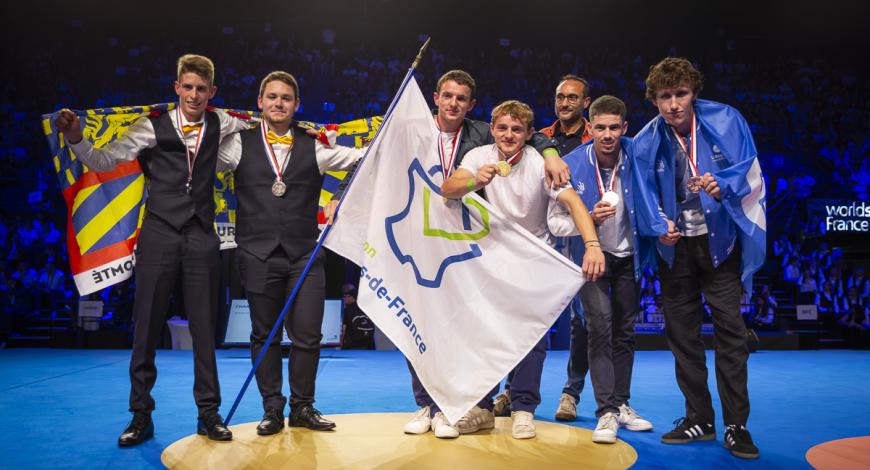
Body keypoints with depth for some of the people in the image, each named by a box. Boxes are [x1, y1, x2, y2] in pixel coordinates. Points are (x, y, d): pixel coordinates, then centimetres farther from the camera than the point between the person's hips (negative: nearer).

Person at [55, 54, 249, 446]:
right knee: (147, 327, 3)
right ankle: (141, 415, 16)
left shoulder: (220, 124, 8)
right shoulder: (152, 127, 1)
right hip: (160, 234, -1)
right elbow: (103, 162, 0)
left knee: (205, 328, 5)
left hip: (201, 237, 2)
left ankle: (209, 414, 16)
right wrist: (75, 139, -18)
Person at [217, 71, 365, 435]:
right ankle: (272, 409, 21)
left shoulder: (314, 146, 8)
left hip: (304, 254, 0)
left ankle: (303, 407, 19)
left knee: (307, 335, 2)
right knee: (265, 335, 7)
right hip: (258, 254, 0)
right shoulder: (240, 144, 8)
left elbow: (366, 156, 5)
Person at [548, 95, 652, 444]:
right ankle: (606, 412, -10)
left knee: (625, 330, 11)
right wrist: (590, 218, -31)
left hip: (627, 255, 3)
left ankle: (621, 404, 26)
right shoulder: (572, 165, -17)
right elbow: (555, 222, -14)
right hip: (590, 255, -3)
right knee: (599, 324, -16)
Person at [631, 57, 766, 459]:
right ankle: (698, 419, 21)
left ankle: (736, 426, 6)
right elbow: (645, 195, -3)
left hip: (719, 239, -2)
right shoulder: (645, 142, -3)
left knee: (730, 329, -5)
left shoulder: (725, 120, -8)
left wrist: (722, 185, -32)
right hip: (675, 245, 3)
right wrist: (660, 225, -22)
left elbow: (746, 168, -11)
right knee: (681, 332, 7)